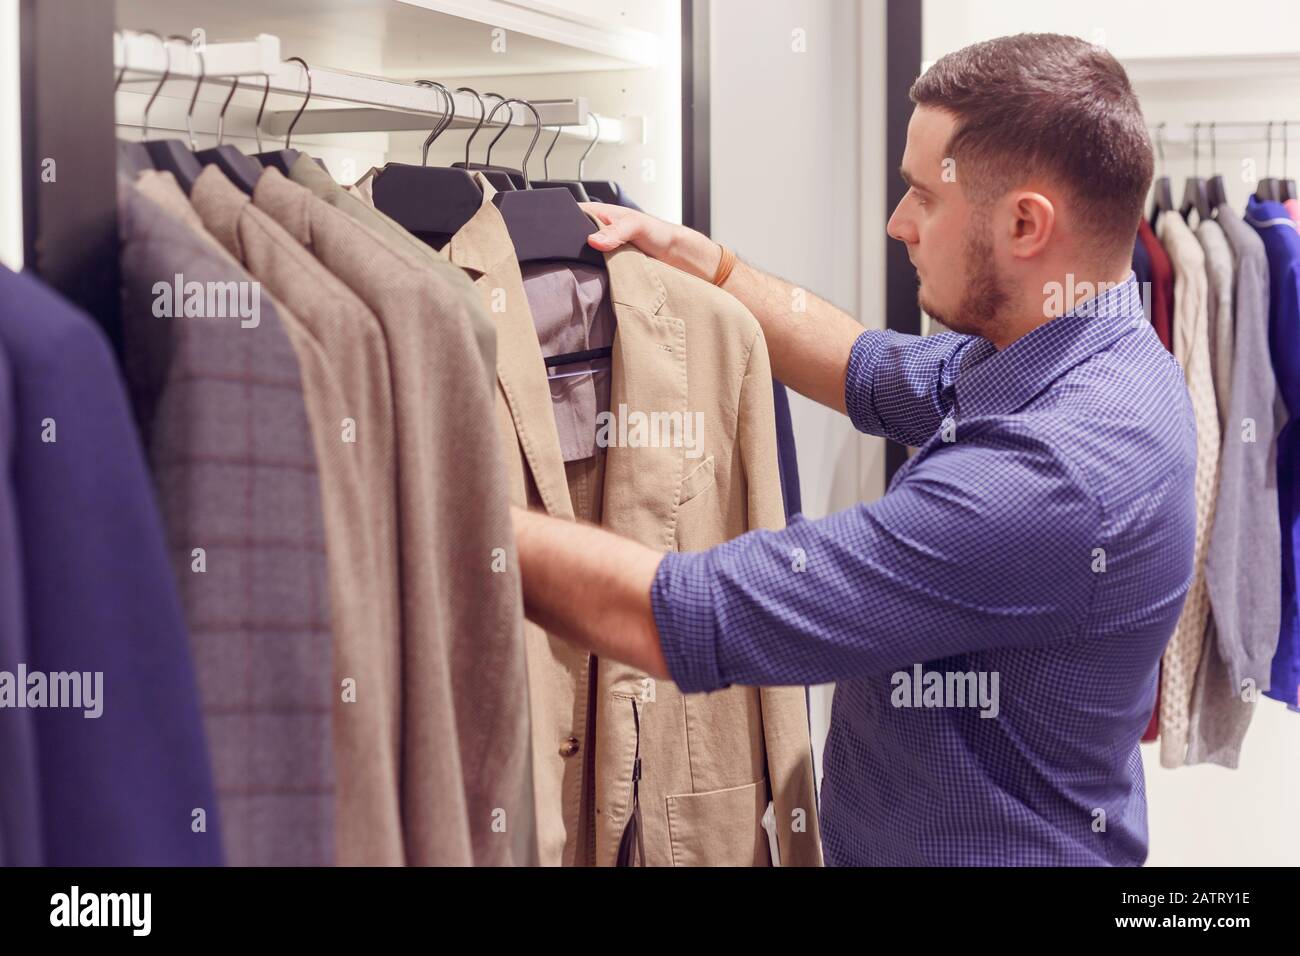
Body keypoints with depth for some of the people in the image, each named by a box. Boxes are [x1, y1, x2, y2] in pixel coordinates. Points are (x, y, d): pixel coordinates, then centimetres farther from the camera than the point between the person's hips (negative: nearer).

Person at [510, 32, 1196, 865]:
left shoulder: (1051, 474, -34)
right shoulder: (1098, 356, -5)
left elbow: (673, 619, -33)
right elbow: (871, 371, 15)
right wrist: (688, 253, 12)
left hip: (992, 844, -8)